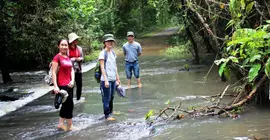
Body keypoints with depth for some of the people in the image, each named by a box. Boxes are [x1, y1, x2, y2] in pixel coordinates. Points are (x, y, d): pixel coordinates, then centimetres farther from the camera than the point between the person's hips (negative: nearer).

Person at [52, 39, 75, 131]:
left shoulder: (68, 58, 13)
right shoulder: (57, 57, -11)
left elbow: (72, 70, 12)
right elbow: (54, 72, -15)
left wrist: (72, 80, -6)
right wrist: (55, 86, -22)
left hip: (69, 85, 8)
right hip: (62, 85, -8)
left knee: (66, 104, 15)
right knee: (70, 104, -2)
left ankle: (61, 124, 26)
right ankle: (70, 126, 10)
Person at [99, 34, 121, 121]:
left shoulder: (113, 53, 12)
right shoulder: (103, 53, -9)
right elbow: (102, 67, -13)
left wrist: (117, 78, 17)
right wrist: (106, 80, -17)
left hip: (113, 79, 7)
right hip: (106, 80, -7)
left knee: (111, 97, 12)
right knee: (107, 98, -2)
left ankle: (110, 113, 21)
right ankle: (107, 116, 5)